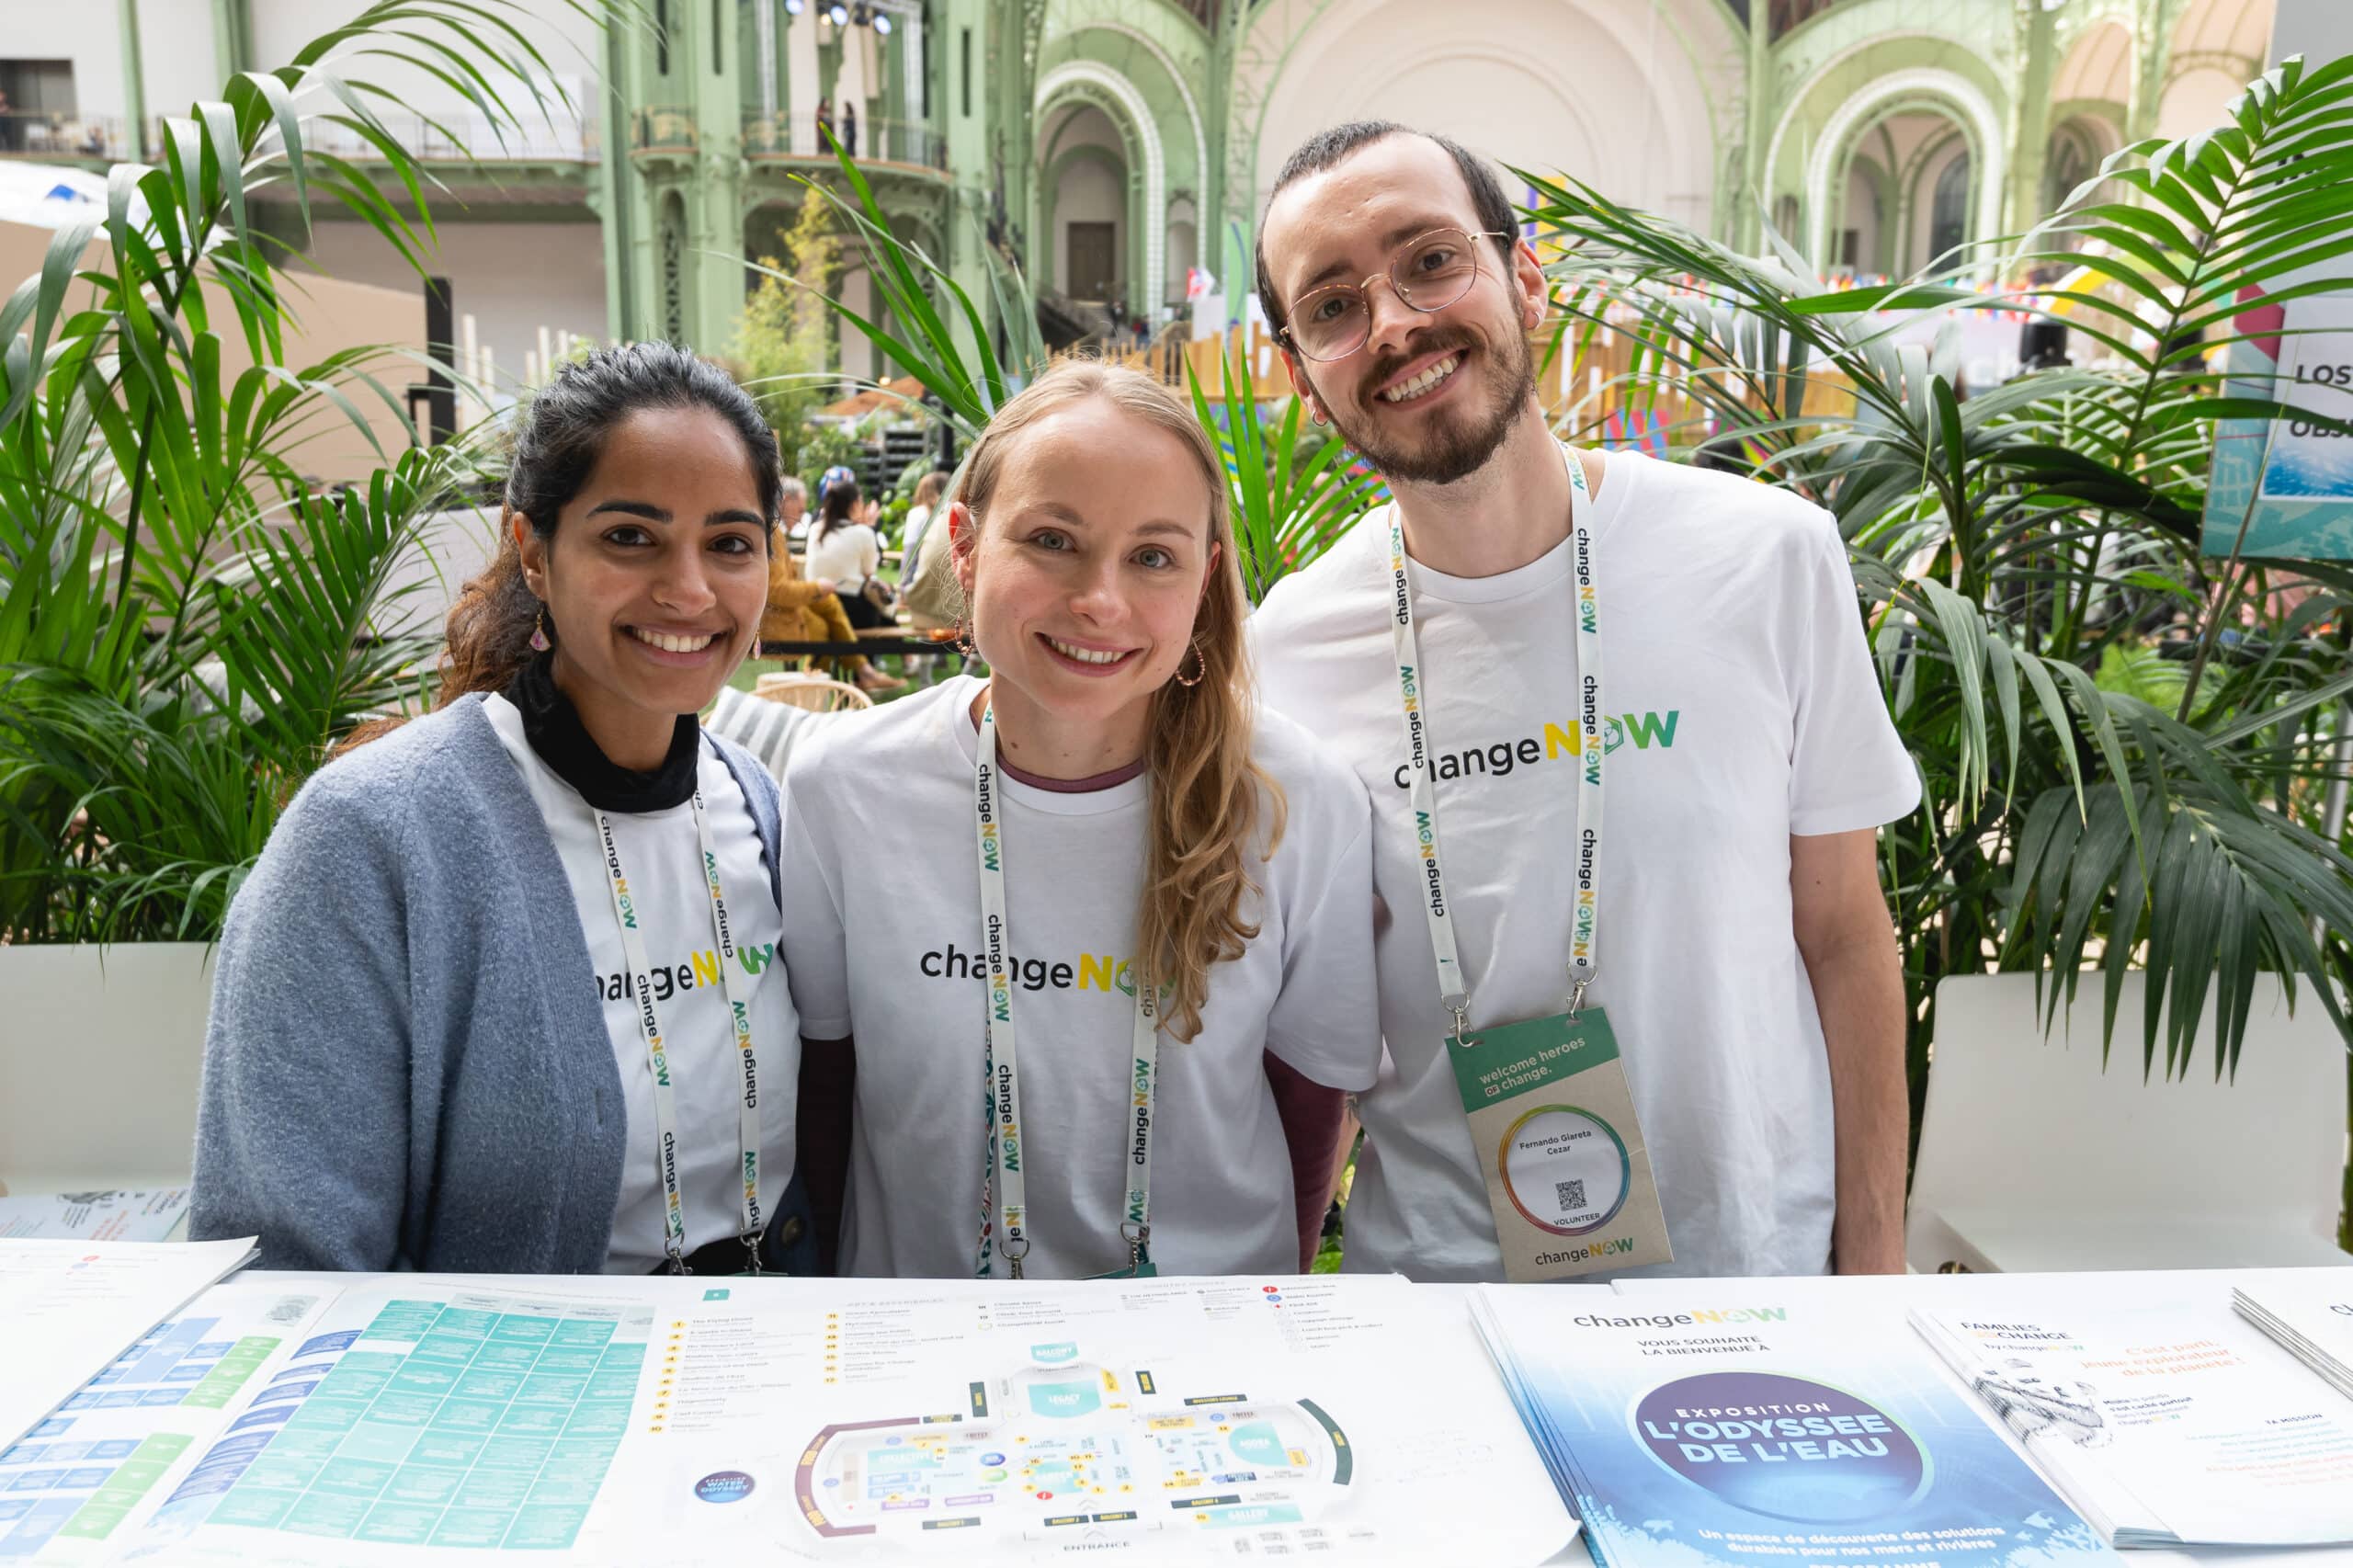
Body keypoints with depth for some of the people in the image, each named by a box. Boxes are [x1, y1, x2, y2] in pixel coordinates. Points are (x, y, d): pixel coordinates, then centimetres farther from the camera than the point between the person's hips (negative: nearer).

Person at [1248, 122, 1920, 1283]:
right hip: (1433, 1283, 1)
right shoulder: (1283, 652, -10)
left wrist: (1875, 1267, -1)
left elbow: (1843, 936, -2)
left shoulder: (1770, 559, -11)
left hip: (1750, 1270, 0)